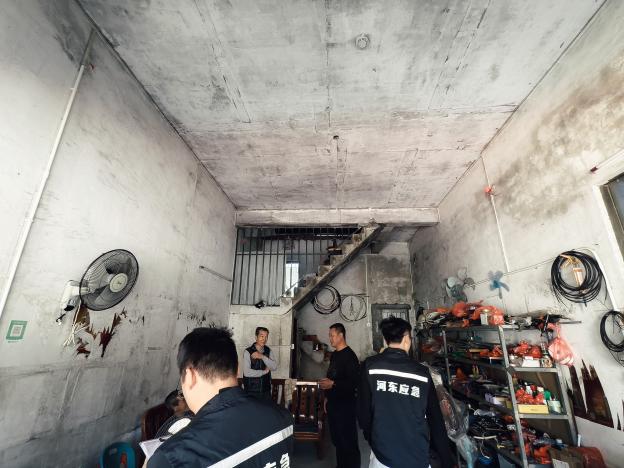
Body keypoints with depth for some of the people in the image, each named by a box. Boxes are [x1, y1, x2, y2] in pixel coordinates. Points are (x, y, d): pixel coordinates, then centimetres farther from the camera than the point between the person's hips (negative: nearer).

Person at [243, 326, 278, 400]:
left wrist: (262, 357, -20)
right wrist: (264, 371, -11)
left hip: (266, 390, 4)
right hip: (251, 391, -4)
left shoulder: (268, 351, 3)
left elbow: (274, 367, -7)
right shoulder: (248, 352, -13)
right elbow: (247, 372, -20)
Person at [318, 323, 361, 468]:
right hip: (333, 403, 9)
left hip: (345, 404, -8)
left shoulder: (349, 356, -18)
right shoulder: (334, 354, 9)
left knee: (348, 441, 2)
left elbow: (354, 382, -23)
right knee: (336, 439, 19)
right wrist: (327, 390, 16)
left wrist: (333, 384, -24)